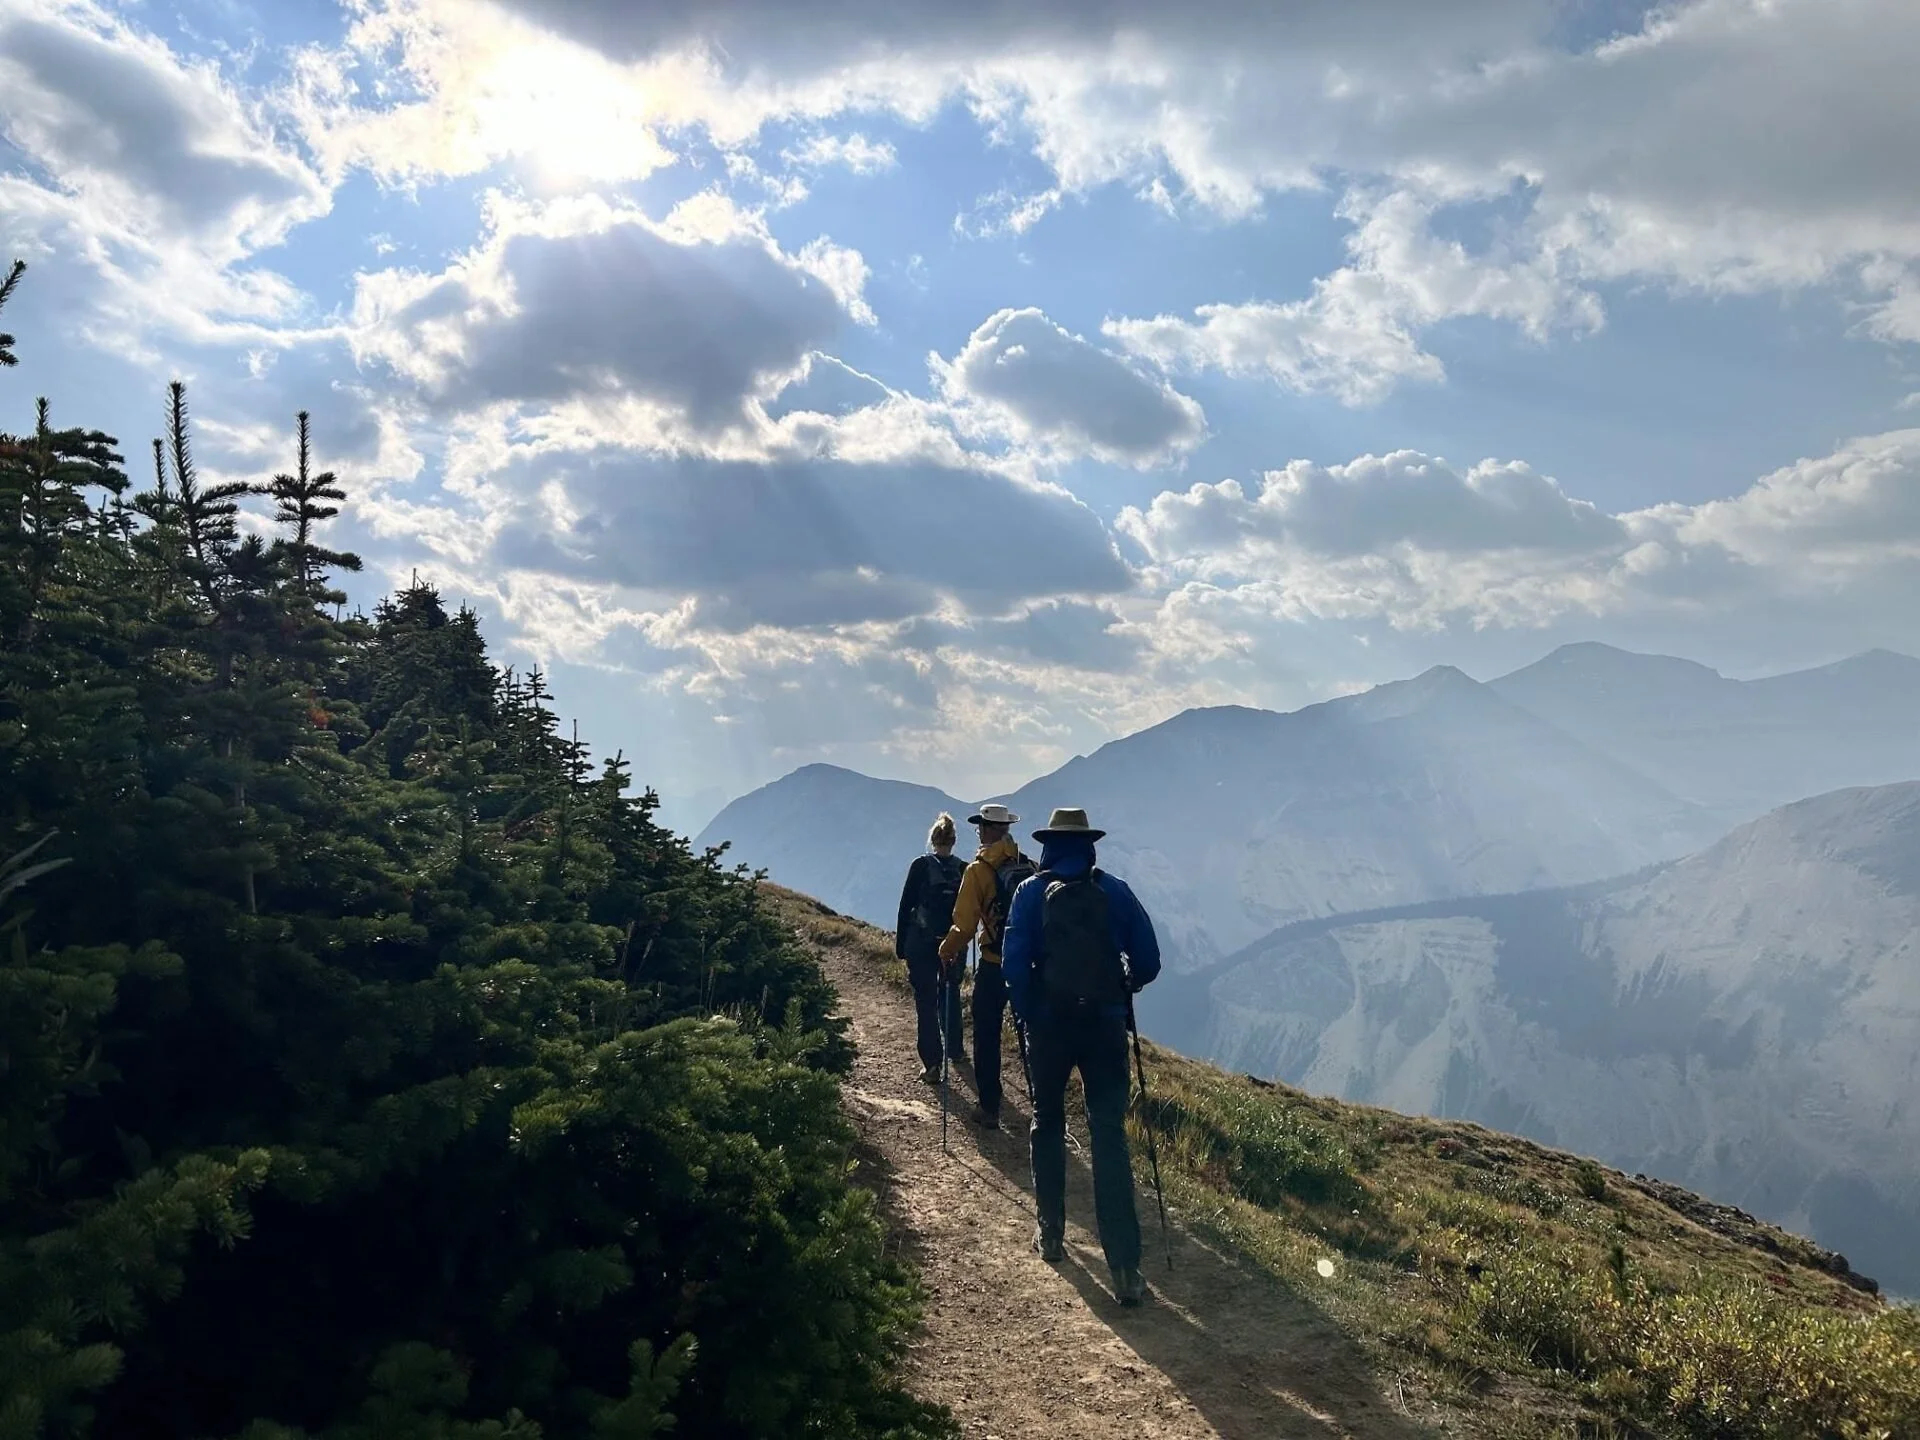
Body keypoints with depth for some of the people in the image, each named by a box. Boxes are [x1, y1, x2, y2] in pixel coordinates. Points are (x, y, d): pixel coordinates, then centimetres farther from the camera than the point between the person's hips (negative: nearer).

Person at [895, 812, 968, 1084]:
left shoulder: (921, 866, -7)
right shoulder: (964, 870, -1)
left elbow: (906, 907, -6)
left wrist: (900, 946, 0)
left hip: (922, 944, -3)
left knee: (926, 1001, 0)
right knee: (950, 997, 20)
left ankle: (931, 1064, -3)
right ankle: (955, 1051, 31)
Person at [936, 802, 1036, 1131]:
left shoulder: (978, 870, -10)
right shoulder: (1030, 867, 2)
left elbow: (964, 925, -12)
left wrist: (947, 951, 4)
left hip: (994, 965, -4)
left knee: (987, 1038, 8)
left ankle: (989, 1108, 10)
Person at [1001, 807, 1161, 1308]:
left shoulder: (1032, 892, -2)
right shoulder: (1115, 891, 1)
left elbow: (1014, 964, -10)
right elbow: (1147, 961, 1)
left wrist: (1029, 1013, 4)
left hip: (1049, 1023, 0)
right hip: (1105, 1025, 0)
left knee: (1048, 1123, 21)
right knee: (1110, 1138, -1)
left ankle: (1051, 1233, 28)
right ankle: (1125, 1269, -6)